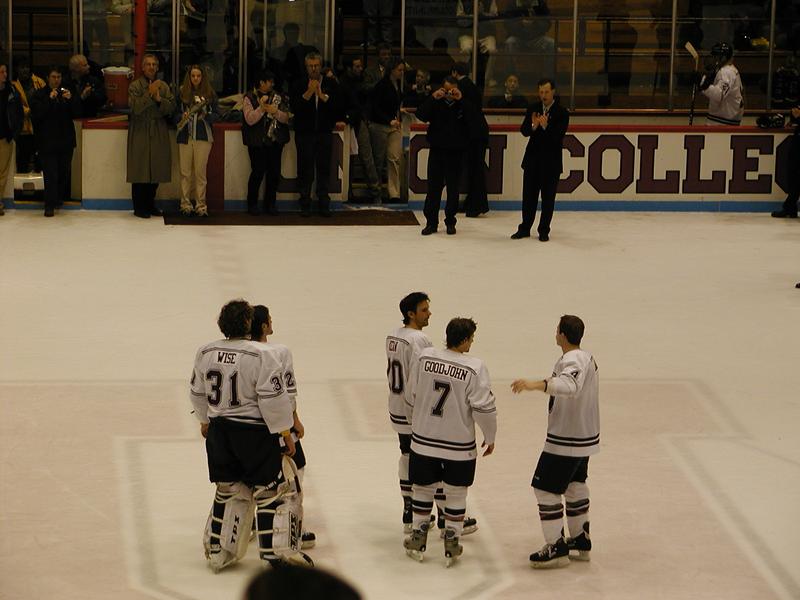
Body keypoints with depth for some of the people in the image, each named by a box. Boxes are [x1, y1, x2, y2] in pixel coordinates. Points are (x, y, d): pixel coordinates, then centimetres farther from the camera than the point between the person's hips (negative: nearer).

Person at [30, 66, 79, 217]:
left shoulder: (66, 93, 10)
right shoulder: (40, 95, 1)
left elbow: (77, 113, 4)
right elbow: (36, 114, -13)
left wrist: (70, 99, -14)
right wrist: (50, 100, -20)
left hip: (66, 141, 4)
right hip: (47, 141, -4)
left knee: (64, 172, 7)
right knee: (50, 174, -9)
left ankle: (59, 198, 25)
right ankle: (50, 205, -8)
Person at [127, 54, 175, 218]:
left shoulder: (164, 86, 11)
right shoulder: (135, 86, -1)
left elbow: (172, 107, 3)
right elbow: (135, 108, -14)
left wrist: (159, 100, -13)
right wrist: (150, 94, -19)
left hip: (159, 134, 4)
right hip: (140, 132, -4)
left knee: (156, 172, 5)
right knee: (140, 170, -4)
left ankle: (150, 204, 17)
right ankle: (139, 207, 2)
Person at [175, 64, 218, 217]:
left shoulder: (210, 94, 5)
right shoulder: (182, 93, 7)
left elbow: (217, 114, 5)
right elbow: (175, 114, 9)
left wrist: (205, 115, -14)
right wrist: (182, 117, -12)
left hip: (203, 136, -1)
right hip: (185, 136, 1)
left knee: (200, 172, -3)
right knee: (185, 172, 1)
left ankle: (201, 205, 3)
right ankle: (185, 205, 7)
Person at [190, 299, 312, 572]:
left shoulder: (206, 353, 2)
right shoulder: (262, 355, -18)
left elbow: (198, 393, 15)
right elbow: (273, 397, -18)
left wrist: (205, 421, 31)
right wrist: (285, 433, -8)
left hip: (219, 430, 6)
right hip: (255, 433, -6)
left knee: (229, 490, 19)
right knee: (275, 491, 4)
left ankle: (218, 551, 23)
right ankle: (278, 553, 3)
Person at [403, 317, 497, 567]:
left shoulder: (423, 357, -7)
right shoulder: (474, 368, -17)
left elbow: (411, 397, 2)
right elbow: (484, 408, -16)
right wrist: (490, 437, 1)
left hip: (424, 440, 3)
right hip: (459, 444, -3)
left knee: (423, 489, 19)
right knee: (456, 494, 13)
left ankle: (418, 541, 27)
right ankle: (451, 546, 18)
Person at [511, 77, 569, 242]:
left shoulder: (562, 113, -7)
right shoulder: (533, 109, 4)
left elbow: (558, 136, -17)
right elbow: (523, 131, -3)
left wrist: (545, 126, -33)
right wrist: (533, 126, -24)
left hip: (551, 162, -3)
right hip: (533, 159, 3)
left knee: (548, 198, 3)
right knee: (529, 196, 9)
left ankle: (544, 231, 11)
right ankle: (524, 228, 18)